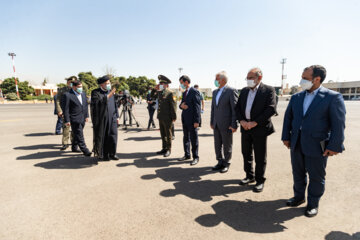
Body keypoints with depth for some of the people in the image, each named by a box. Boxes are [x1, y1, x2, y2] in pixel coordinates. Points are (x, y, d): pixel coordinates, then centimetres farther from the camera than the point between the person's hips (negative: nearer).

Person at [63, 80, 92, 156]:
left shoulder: (83, 94, 11)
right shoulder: (68, 95, -11)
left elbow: (86, 105, 16)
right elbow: (66, 109, -11)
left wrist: (87, 116, 10)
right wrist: (67, 120, -13)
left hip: (82, 119, 7)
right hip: (75, 119, -7)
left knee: (77, 135, 18)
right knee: (79, 136, -3)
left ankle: (74, 147, 33)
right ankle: (85, 151, 2)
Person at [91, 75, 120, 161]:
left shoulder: (111, 92, 13)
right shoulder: (95, 92, -3)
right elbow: (97, 102, -21)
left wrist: (117, 116, 12)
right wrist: (108, 96, -26)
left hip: (112, 118, 4)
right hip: (101, 119, -4)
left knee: (113, 136, 0)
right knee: (102, 137, 3)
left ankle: (112, 154, 14)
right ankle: (103, 155, 17)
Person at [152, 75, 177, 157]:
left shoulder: (170, 93, -11)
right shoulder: (159, 92, 11)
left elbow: (173, 105, -14)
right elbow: (152, 96, 27)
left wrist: (174, 117, -15)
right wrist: (155, 89, 9)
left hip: (167, 118, -7)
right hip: (160, 117, 8)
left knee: (168, 134, 4)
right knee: (163, 134, 15)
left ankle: (168, 150, 16)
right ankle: (164, 148, 27)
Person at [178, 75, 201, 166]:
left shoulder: (194, 92, -10)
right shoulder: (184, 93, 15)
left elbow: (197, 106, -15)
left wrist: (196, 121, -19)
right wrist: (181, 105, -6)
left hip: (192, 120, -8)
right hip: (184, 119, 8)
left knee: (194, 138, 1)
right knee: (186, 138, 15)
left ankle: (195, 157, 13)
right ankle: (187, 155, 29)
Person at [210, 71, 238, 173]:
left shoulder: (231, 91, -10)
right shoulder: (215, 92, 12)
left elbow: (235, 109, -13)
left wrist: (234, 125, -15)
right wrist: (211, 122, 14)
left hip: (226, 124, -6)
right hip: (216, 124, 7)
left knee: (227, 145, 8)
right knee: (217, 145, 14)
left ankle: (226, 164, 24)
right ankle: (220, 162, 31)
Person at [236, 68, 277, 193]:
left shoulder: (268, 90, -6)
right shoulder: (244, 90, 10)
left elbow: (271, 109, -15)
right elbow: (238, 107, 10)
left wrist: (255, 122, -19)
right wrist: (241, 120, -6)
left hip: (260, 128, -5)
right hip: (245, 127, 5)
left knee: (260, 157, 6)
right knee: (246, 154, 15)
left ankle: (260, 181, 23)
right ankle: (250, 176, 34)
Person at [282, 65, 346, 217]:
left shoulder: (333, 97, -8)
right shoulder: (296, 97, 6)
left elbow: (338, 123, -10)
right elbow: (288, 118, 10)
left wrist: (335, 146, -13)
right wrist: (286, 137, 5)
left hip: (317, 145, -4)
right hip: (296, 144, 5)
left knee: (316, 176, 11)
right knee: (298, 173, 17)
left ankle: (313, 203, 31)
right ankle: (299, 196, 38)